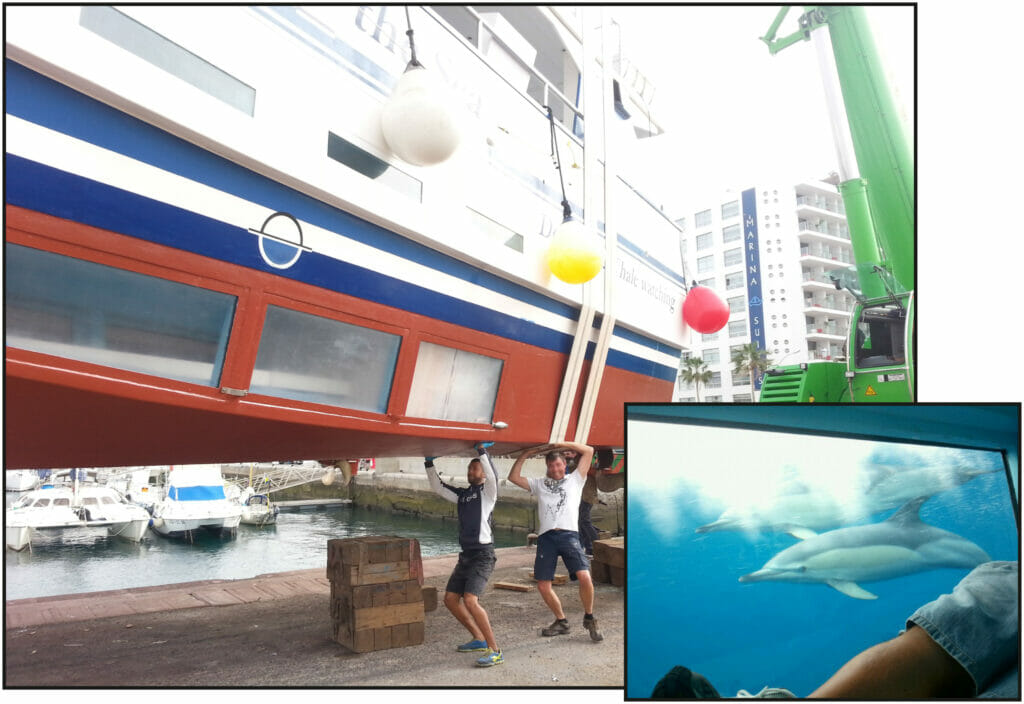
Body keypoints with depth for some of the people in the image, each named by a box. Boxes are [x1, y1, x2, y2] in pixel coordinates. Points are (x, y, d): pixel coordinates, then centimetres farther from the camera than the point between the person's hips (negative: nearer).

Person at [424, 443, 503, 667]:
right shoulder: (462, 495, 16)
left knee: (470, 600, -20)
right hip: (466, 555, 9)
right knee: (450, 599, 11)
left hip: (483, 555, -8)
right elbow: (438, 487, 21)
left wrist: (482, 450, -24)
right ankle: (479, 640, 25)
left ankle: (495, 651, -13)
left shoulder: (487, 491, -3)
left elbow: (492, 475, -25)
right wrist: (429, 463, 14)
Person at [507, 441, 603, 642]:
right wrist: (524, 456, 10)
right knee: (543, 585, 1)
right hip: (546, 537, 3)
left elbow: (589, 451, 10)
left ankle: (589, 618, 3)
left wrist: (562, 444, 7)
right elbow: (513, 477, 15)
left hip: (569, 535, -3)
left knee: (584, 577, -20)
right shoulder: (539, 484, 23)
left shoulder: (575, 480, 16)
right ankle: (561, 621, 22)